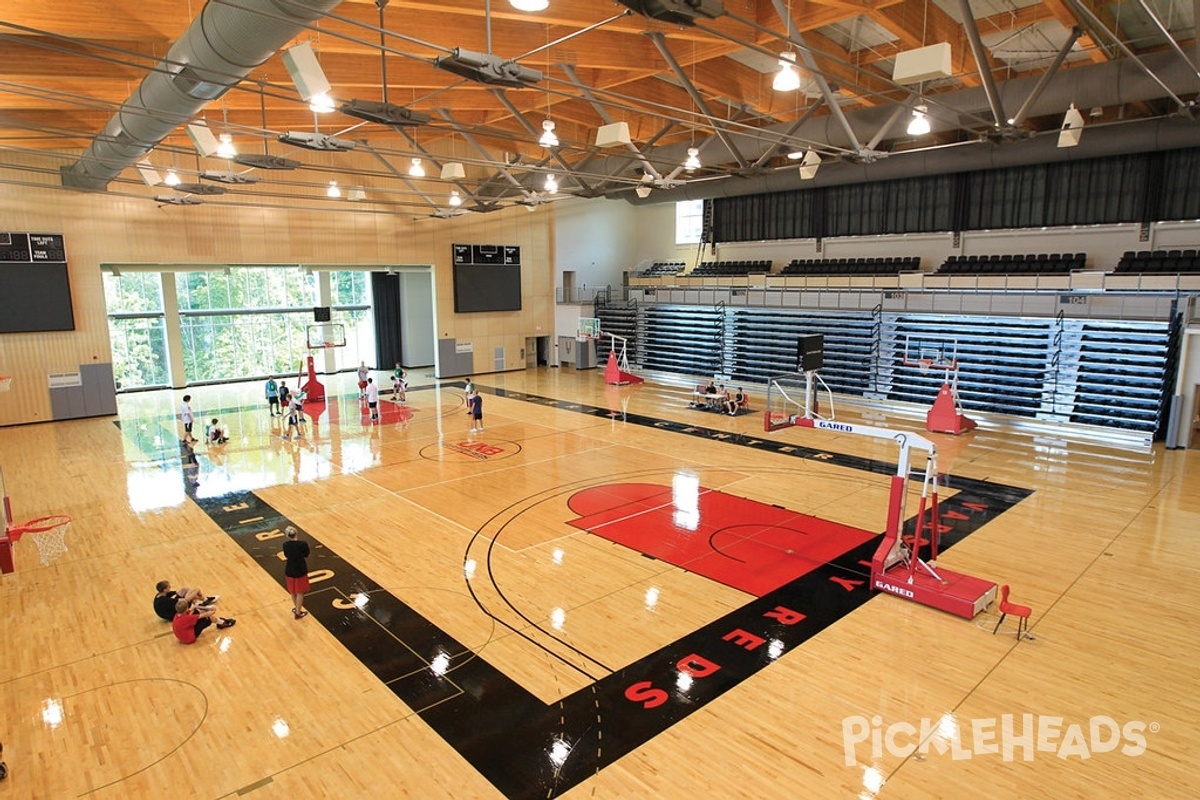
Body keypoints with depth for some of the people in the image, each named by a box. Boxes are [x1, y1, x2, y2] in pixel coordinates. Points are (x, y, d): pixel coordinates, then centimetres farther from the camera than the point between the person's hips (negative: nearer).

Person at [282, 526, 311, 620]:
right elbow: (306, 558, -10)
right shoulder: (303, 544, -20)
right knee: (300, 592, 13)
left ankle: (296, 608, 43)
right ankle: (298, 613, 25)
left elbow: (286, 556, 2)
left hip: (290, 570, 3)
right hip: (300, 570, -3)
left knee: (292, 591, 24)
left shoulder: (285, 545, -13)